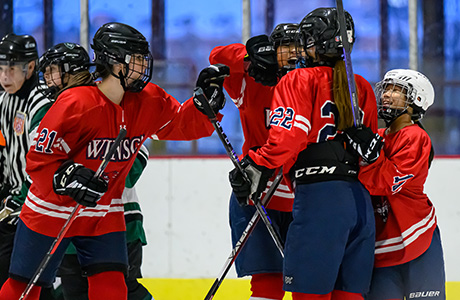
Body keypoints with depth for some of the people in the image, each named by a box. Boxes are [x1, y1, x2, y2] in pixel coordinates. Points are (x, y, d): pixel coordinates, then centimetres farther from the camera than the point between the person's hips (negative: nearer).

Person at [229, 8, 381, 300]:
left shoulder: (300, 81, 0)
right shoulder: (363, 88, 18)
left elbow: (289, 133, -14)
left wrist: (259, 166, -12)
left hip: (318, 197, -7)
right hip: (361, 199, 7)